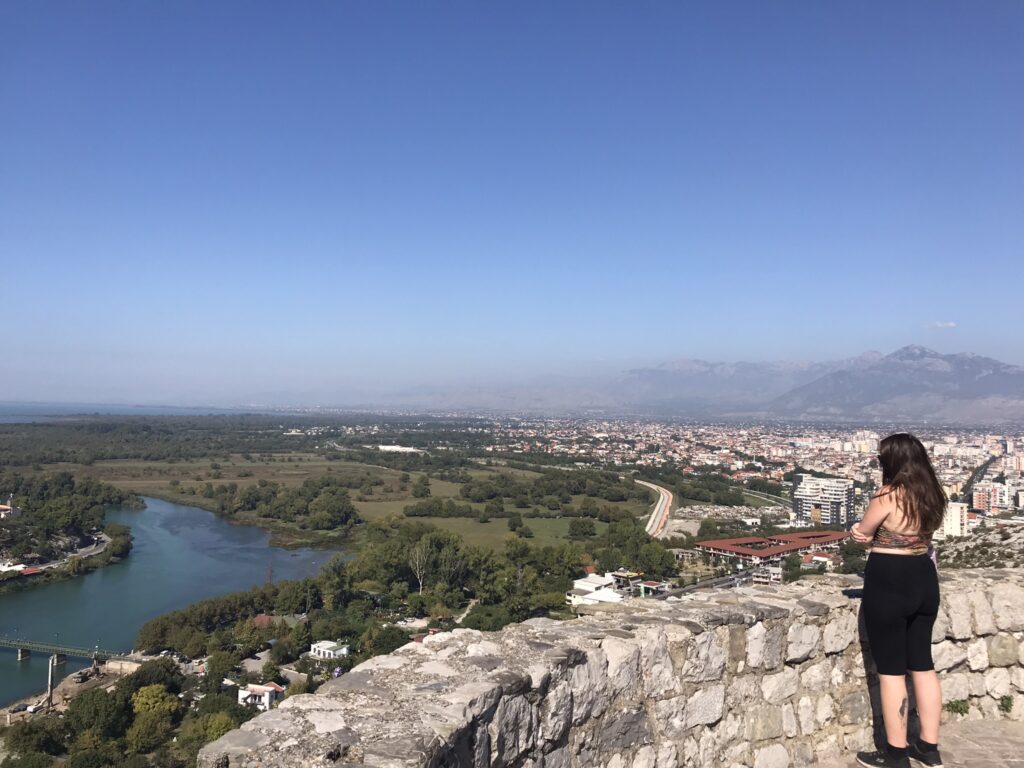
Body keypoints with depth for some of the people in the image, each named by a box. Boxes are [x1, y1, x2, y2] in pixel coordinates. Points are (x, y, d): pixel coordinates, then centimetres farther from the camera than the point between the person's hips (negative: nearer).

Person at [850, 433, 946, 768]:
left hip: (888, 583, -8)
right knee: (922, 665, 17)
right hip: (924, 580, 8)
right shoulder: (931, 495, 5)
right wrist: (877, 534, -1)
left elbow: (862, 531, -7)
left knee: (891, 670, 3)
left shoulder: (888, 495, -18)